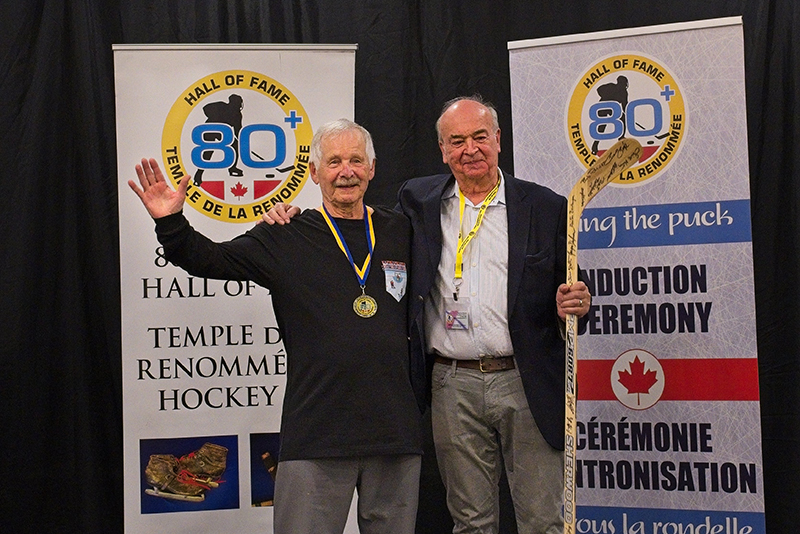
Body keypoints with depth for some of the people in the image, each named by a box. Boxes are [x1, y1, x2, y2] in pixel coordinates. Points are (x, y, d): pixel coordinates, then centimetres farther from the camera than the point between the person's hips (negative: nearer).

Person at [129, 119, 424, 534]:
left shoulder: (403, 233, 11)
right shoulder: (285, 239, 4)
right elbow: (210, 260, 5)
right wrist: (171, 223, -10)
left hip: (396, 433, 3)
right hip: (315, 434, -2)